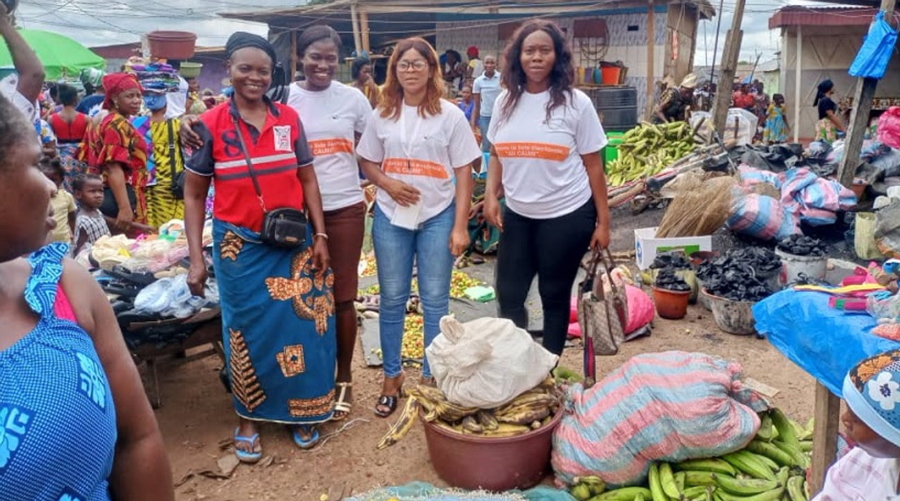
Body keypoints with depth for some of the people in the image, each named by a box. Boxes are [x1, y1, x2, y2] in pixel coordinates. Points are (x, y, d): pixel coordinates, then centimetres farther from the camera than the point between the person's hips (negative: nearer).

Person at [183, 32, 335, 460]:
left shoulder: (289, 119, 1)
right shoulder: (210, 125, -5)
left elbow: (308, 180, 6)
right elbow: (194, 194, 0)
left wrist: (320, 236, -1)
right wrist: (196, 259, -4)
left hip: (293, 243, 2)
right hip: (239, 245, -2)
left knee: (301, 324, 8)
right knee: (247, 332, 10)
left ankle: (298, 411, 30)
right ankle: (247, 417, 30)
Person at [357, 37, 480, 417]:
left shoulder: (450, 115, -3)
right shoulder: (383, 115, 3)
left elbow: (463, 173, -3)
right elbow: (367, 163, 10)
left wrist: (460, 226, -9)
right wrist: (388, 184, -12)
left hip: (438, 216, -2)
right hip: (391, 217, 2)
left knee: (435, 301, 6)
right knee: (392, 300, 9)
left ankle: (432, 378, 22)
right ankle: (392, 377, 25)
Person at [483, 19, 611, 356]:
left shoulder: (575, 103, -7)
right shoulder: (505, 101, 4)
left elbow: (593, 164, -4)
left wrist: (603, 221, -5)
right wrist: (491, 195, -3)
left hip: (566, 216, -3)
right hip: (516, 215, 4)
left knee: (555, 297, 10)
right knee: (508, 296, 9)